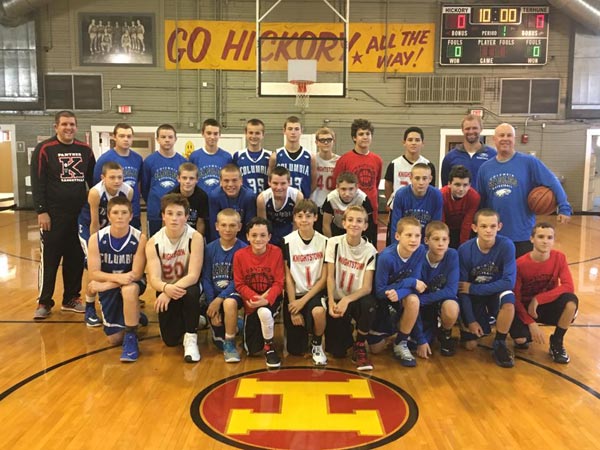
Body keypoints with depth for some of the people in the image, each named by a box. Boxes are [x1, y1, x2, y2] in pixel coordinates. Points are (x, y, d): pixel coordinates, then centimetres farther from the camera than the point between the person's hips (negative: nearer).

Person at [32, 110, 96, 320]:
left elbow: (93, 181, 14)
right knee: (49, 259, 2)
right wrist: (41, 211, -12)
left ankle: (71, 299, 22)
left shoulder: (85, 150, 7)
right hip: (53, 215, -4)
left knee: (76, 258, 9)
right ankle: (44, 302, 13)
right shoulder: (44, 149, -4)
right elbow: (37, 183, -6)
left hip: (80, 214, 4)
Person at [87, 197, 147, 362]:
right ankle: (134, 317, 36)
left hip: (131, 284, -2)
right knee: (114, 339, 2)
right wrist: (118, 277, -35)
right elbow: (93, 274, -16)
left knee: (129, 290, -41)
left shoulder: (139, 238, -21)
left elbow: (137, 274, -21)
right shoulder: (96, 239, -15)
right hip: (108, 287, 3)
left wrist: (105, 284, -27)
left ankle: (131, 338, -22)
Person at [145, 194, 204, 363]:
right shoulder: (153, 242, -13)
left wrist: (173, 290, -41)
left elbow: (193, 276, -25)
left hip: (188, 287, -2)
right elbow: (153, 279, -20)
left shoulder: (195, 237, -20)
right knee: (171, 340, -8)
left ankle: (191, 337, -15)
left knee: (190, 293, -39)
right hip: (166, 290, 2)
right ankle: (193, 321, 27)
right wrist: (166, 288, -43)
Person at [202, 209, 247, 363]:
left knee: (229, 303, -39)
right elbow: (206, 278, -1)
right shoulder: (210, 248, -2)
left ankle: (230, 345, -16)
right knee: (219, 343, -5)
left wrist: (219, 299, -22)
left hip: (233, 292, -3)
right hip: (214, 294, 3)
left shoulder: (243, 249, -11)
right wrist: (211, 303, -12)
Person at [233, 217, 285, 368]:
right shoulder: (240, 255, -11)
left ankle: (270, 348, -11)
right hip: (251, 302, 2)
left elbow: (279, 283, -13)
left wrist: (266, 300, -30)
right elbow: (239, 284, -8)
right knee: (251, 350, 3)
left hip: (271, 299, -2)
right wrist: (255, 298, -25)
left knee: (265, 312, -40)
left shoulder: (276, 252, -13)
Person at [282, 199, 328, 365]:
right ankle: (301, 331, 35)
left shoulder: (324, 242, -6)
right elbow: (288, 277, -5)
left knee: (318, 311, -37)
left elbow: (324, 278, -6)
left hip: (315, 293, -1)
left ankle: (317, 345, -5)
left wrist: (303, 301, -15)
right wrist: (293, 309, -10)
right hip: (295, 294, 1)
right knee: (296, 350, -1)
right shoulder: (287, 242, -6)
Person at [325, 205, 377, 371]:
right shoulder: (334, 243, -7)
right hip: (337, 299, 0)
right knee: (337, 351, -12)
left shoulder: (370, 250, -9)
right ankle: (345, 330, 27)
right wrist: (331, 302, -23)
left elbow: (367, 287, -14)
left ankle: (359, 347, -10)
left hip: (357, 299, 0)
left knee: (369, 304, -37)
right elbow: (330, 276, -8)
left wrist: (347, 300, -31)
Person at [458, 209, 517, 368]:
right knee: (470, 345, -6)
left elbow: (509, 282, -24)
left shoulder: (506, 245, -22)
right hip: (473, 295, 1)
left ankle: (499, 343, -12)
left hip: (497, 291, 0)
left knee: (508, 302, -37)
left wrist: (472, 288, -23)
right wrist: (470, 320, -16)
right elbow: (461, 288, -15)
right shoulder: (464, 250, -20)